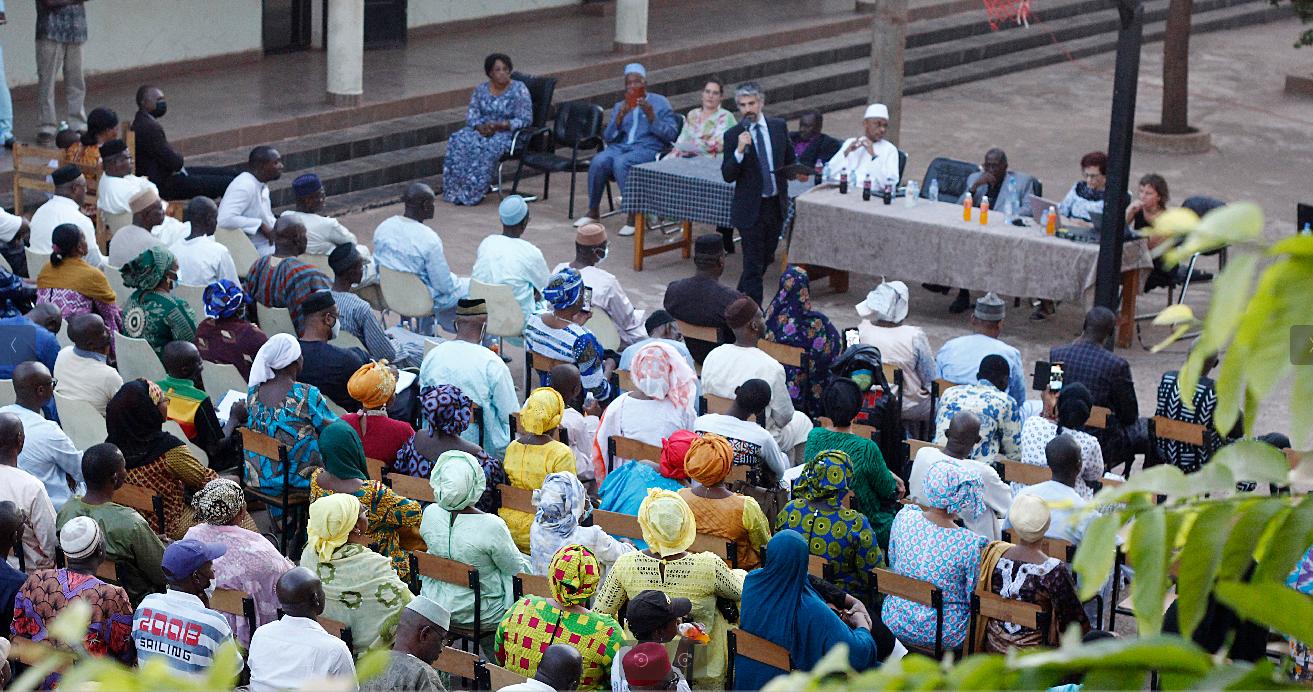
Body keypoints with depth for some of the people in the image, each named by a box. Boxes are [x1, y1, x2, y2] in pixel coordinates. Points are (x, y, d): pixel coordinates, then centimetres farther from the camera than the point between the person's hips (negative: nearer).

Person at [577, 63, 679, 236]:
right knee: (598, 161, -29)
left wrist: (651, 117, -13)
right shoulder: (619, 106, 23)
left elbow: (671, 135, -1)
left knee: (620, 163, -37)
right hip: (620, 146, 4)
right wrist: (619, 118, -4)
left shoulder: (660, 103, 10)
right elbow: (607, 137, 13)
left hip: (647, 149, -4)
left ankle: (634, 216, -31)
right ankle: (593, 212, -15)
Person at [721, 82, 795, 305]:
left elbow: (789, 160, 20)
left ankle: (741, 299, 34)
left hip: (776, 203, 5)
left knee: (766, 258, 16)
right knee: (754, 264, -4)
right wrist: (740, 151, -26)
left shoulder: (779, 127, 3)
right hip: (750, 208, -5)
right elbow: (727, 176, -15)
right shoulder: (733, 135, -9)